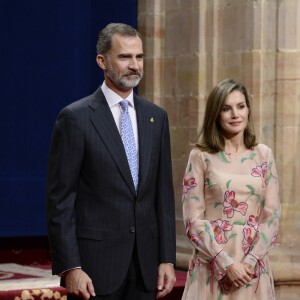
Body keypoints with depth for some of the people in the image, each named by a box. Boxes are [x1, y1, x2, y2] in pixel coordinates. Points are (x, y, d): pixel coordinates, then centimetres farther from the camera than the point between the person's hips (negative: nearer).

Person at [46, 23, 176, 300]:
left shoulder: (156, 117, 9)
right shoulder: (76, 117, -6)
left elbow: (163, 193, 10)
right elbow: (60, 199, -8)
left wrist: (167, 258, 5)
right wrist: (70, 268, -13)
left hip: (145, 262, 5)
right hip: (95, 260, -5)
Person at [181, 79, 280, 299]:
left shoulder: (263, 155, 4)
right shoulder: (201, 156, -2)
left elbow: (272, 215, 2)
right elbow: (193, 219, -6)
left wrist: (250, 261, -10)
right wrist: (226, 263, -14)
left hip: (253, 266, 2)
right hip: (213, 265, -2)